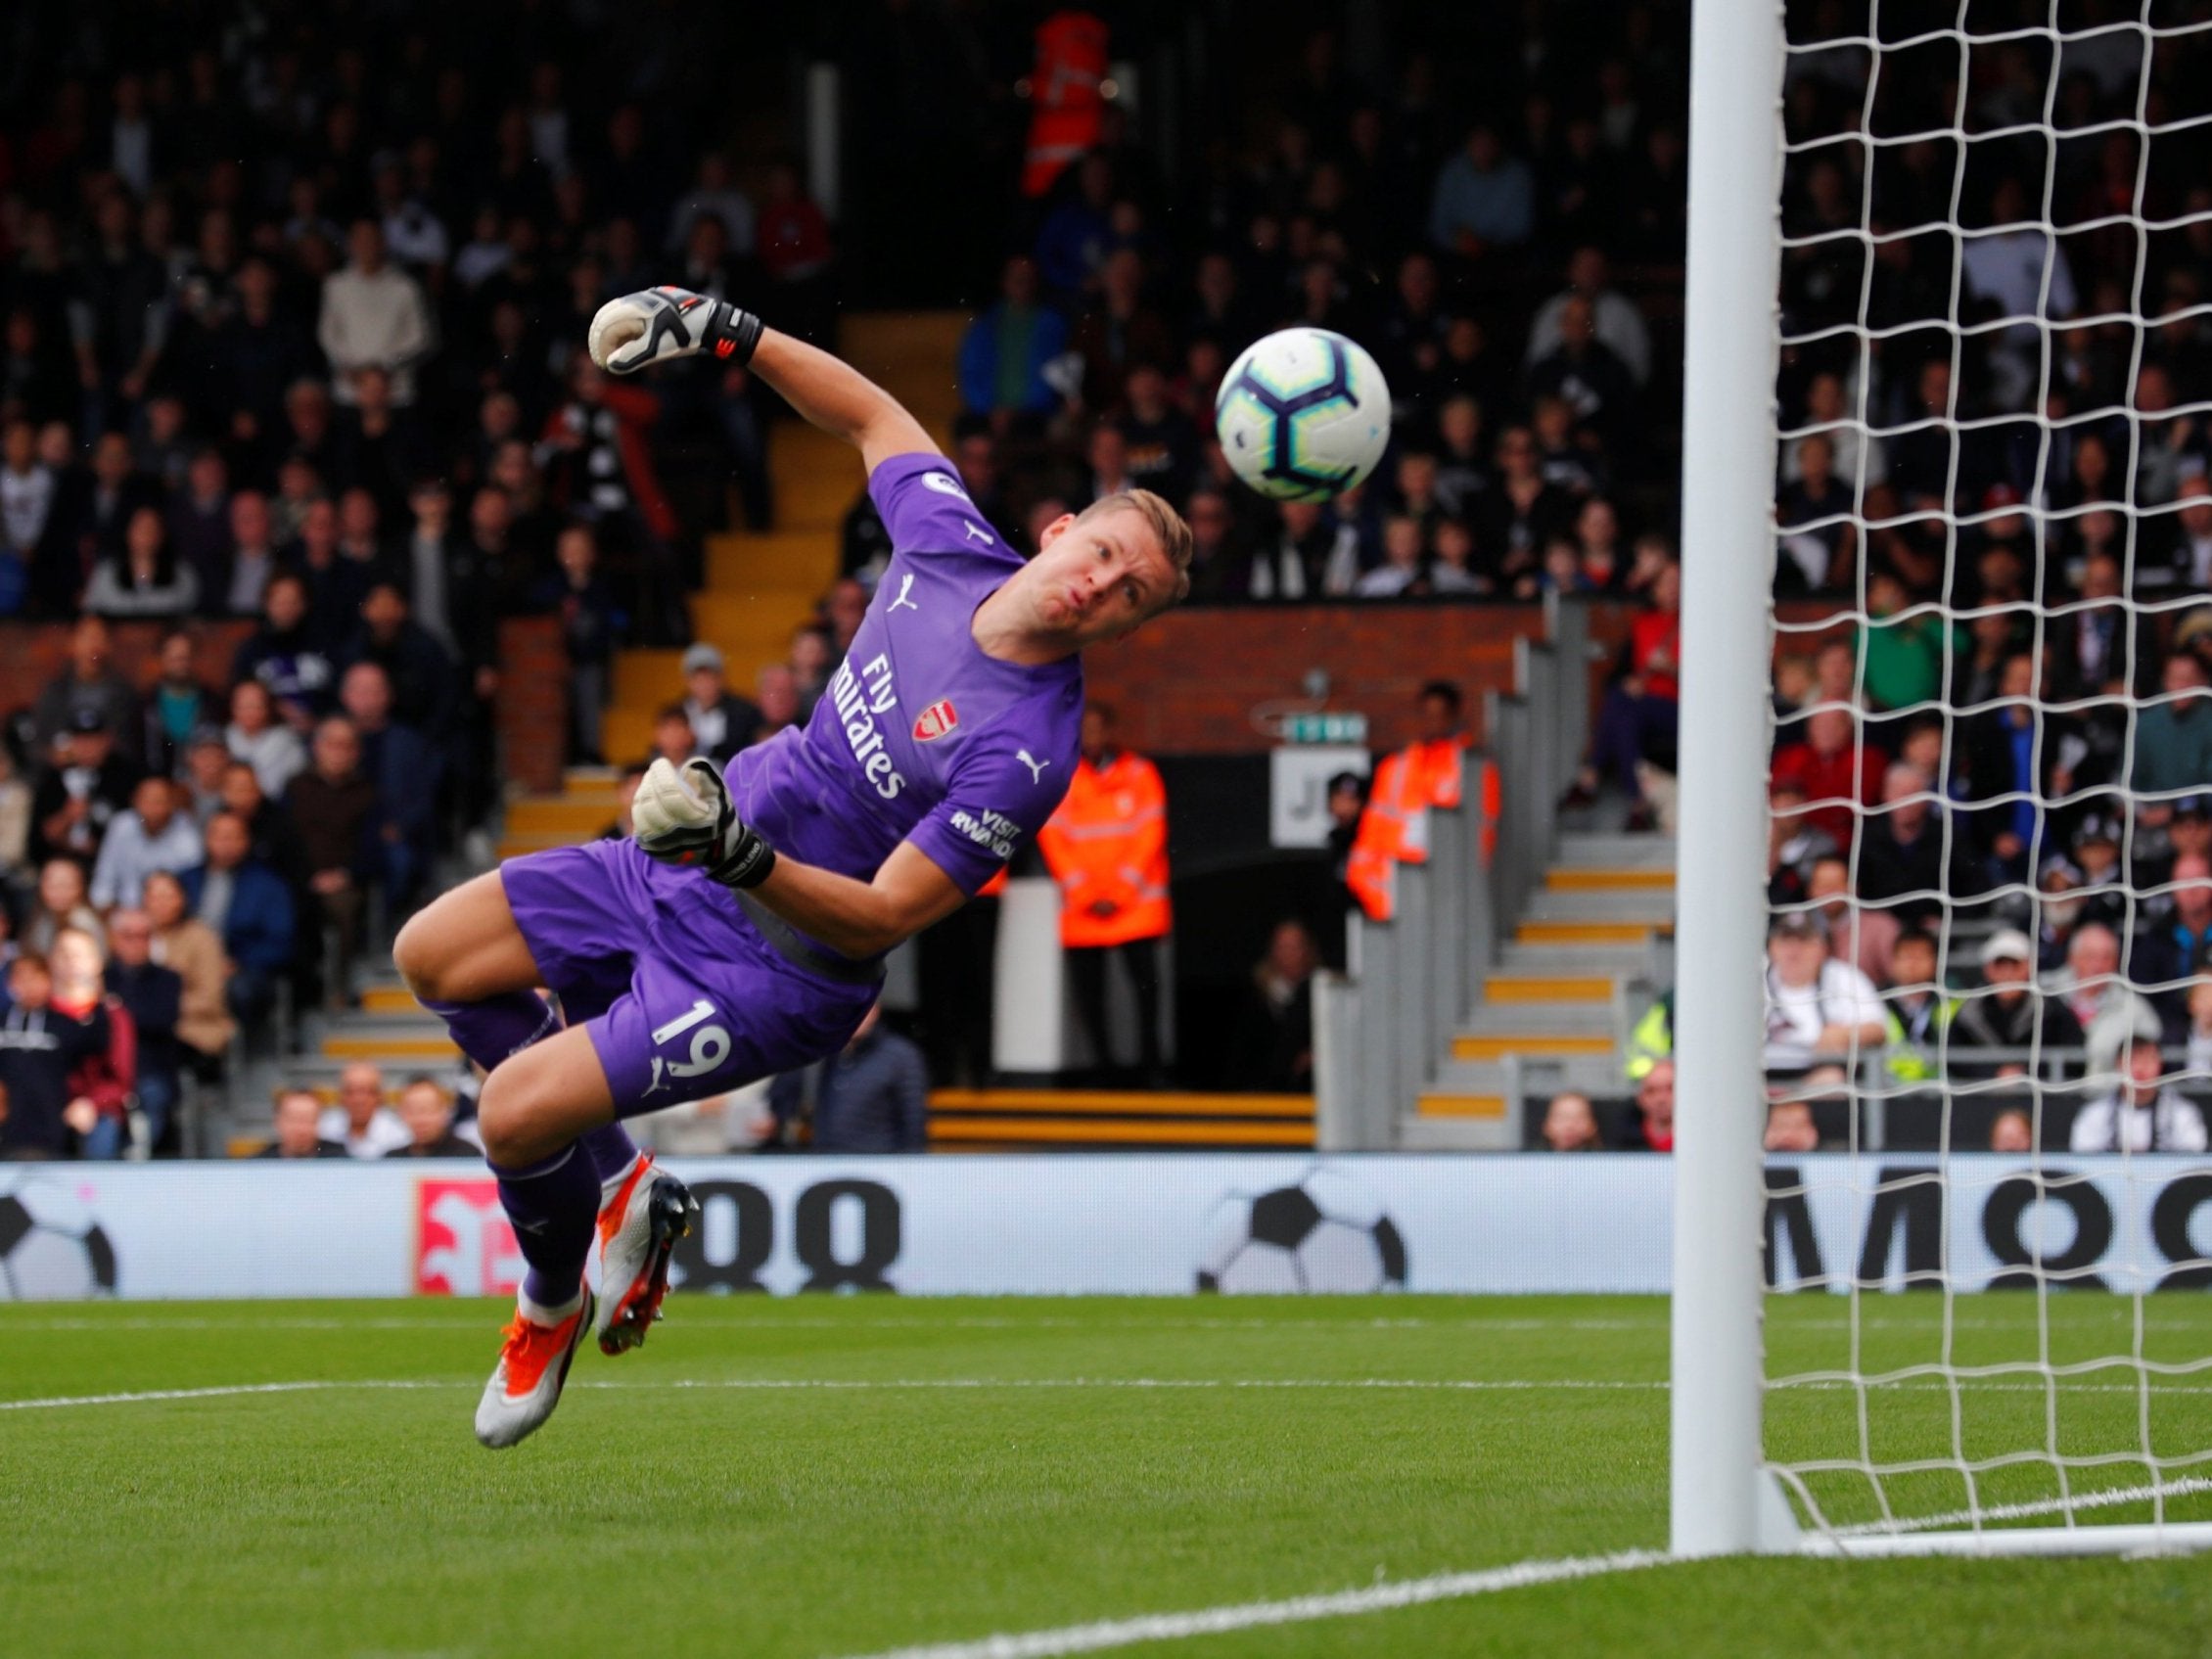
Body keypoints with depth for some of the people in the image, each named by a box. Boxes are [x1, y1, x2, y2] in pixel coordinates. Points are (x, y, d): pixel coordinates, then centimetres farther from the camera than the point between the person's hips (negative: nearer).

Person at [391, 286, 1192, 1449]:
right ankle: (619, 1188, 21)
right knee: (435, 958, 6)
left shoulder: (1024, 749, -28)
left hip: (775, 969, -8)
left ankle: (554, 1299, 18)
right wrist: (730, 335, 4)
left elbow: (885, 917, -28)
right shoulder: (953, 546, -9)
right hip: (692, 865, 8)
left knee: (515, 1114, -16)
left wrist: (747, 861, -41)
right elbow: (873, 419, 12)